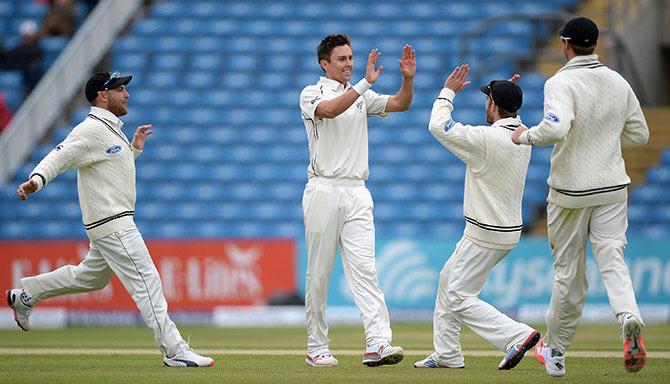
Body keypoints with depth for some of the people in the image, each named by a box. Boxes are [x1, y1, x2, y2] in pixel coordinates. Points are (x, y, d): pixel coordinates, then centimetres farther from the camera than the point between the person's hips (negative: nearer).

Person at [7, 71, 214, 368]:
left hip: (114, 222, 11)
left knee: (92, 277, 23)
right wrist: (36, 180, -40)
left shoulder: (111, 129, 17)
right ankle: (175, 352, -13)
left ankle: (26, 295, 33)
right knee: (146, 281, -12)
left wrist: (135, 148, 21)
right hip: (112, 224, -11)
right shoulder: (91, 129, -14)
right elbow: (59, 157, -23)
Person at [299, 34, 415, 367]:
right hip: (323, 189, -3)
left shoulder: (361, 96, 16)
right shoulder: (311, 94, 1)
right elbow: (330, 110, -22)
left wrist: (408, 79, -12)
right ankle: (316, 348, 8)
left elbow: (399, 104, 6)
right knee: (319, 273, 1)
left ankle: (377, 343, -22)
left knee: (364, 267, -9)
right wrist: (366, 83, -28)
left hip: (356, 193, 3)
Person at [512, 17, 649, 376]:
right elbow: (639, 133, 13)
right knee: (612, 259, -1)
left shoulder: (562, 83, -13)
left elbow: (555, 127, -31)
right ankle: (629, 319, -31)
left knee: (569, 271, 6)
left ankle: (556, 351, 18)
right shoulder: (618, 82, 5)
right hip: (612, 188, 3)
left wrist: (526, 135, -13)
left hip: (571, 190, -3)